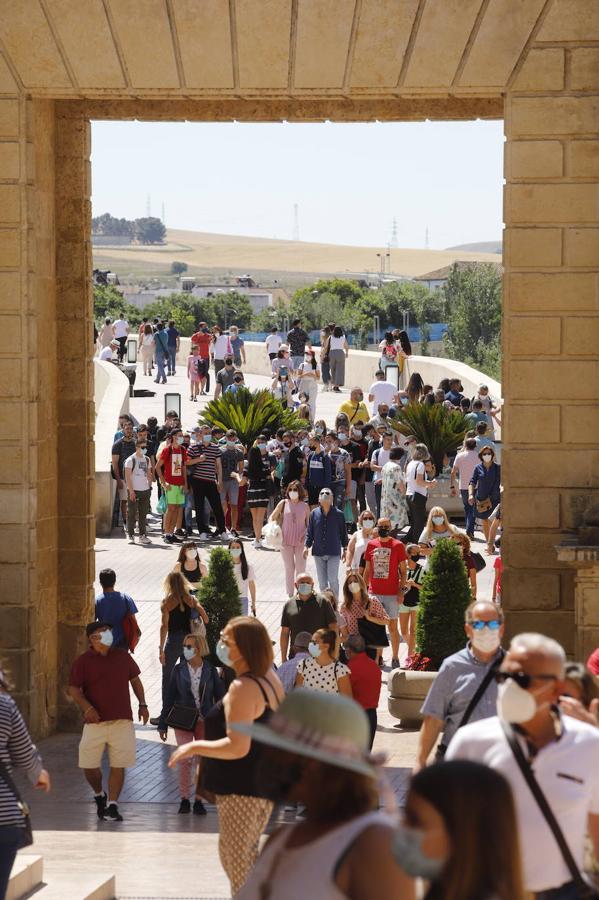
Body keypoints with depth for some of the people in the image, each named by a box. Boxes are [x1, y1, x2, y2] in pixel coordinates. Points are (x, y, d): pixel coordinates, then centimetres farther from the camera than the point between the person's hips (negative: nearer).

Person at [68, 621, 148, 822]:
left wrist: (142, 704, 11)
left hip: (122, 721, 2)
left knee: (118, 765, -1)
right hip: (95, 721, -2)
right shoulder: (83, 661, -1)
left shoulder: (122, 656, 9)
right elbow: (73, 689, -4)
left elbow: (135, 679, 20)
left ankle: (112, 805, 6)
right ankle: (99, 795, 26)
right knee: (89, 766, -1)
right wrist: (87, 707, -19)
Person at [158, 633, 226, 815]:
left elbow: (220, 697, 6)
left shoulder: (210, 670, 1)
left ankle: (198, 800, 12)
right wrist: (163, 723, 6)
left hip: (205, 721, 1)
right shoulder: (179, 670, 2)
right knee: (185, 758, -12)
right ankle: (184, 799, -1)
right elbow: (169, 697, 6)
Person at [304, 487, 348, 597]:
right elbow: (309, 532, 8)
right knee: (322, 581, 8)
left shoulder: (338, 514, -2)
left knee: (333, 580, -7)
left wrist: (344, 549, 9)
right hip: (318, 552, 2)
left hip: (334, 553, -2)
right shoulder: (314, 514, 1)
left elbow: (343, 533, 7)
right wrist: (306, 546, -1)